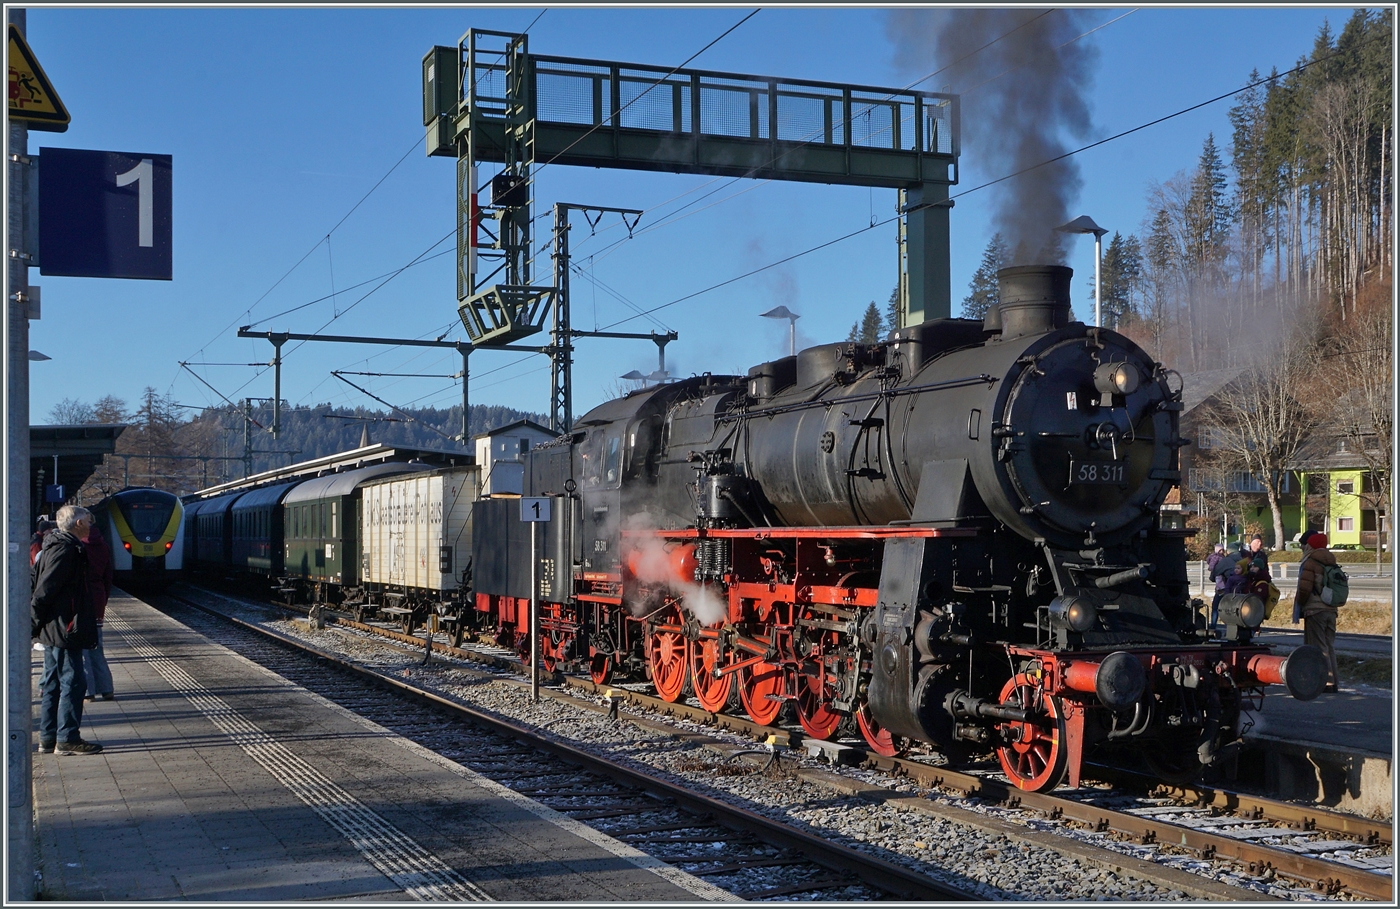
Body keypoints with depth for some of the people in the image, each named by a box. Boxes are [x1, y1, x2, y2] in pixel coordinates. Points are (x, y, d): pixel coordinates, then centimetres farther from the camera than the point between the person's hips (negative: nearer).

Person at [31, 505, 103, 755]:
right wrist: (35, 622, -14)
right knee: (72, 682, -6)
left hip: (53, 630, 11)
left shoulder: (59, 545, 16)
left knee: (52, 683, 13)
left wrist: (36, 623, 18)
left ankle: (48, 737, 18)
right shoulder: (66, 549, -16)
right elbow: (45, 589, -20)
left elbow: (43, 587, 19)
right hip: (63, 629, -11)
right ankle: (67, 739, -4)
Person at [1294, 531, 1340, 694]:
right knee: (1330, 647, 12)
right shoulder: (1331, 564, 14)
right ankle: (1333, 682, 13)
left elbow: (1304, 588, -16)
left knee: (1318, 648, -5)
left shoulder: (1310, 563, -10)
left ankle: (1326, 682, -9)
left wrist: (1299, 603, 0)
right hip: (1331, 610, 8)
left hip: (1314, 610, -7)